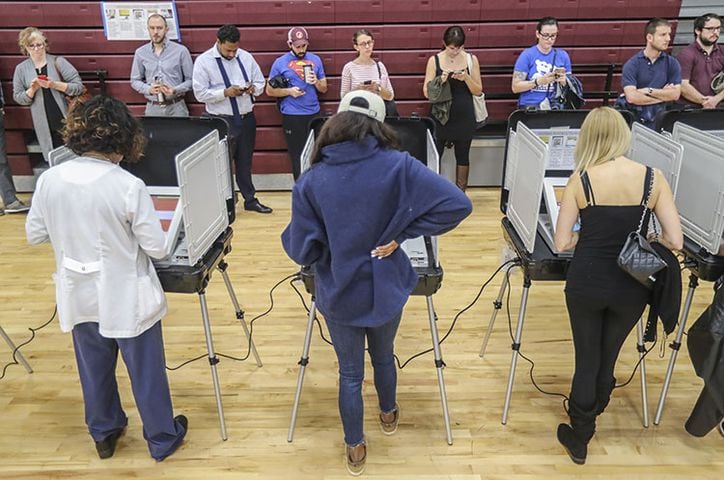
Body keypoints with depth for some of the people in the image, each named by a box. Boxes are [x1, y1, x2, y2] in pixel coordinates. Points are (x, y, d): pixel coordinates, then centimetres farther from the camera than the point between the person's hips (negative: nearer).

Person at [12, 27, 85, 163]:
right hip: (45, 125, 2)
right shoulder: (21, 69, 4)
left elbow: (78, 86, -8)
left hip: (68, 120, -1)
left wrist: (55, 85, -21)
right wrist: (32, 89, -13)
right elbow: (18, 97, 5)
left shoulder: (58, 62, -3)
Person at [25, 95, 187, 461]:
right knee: (146, 371, 14)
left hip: (79, 294, 5)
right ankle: (162, 439, 32)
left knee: (94, 369, 24)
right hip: (125, 297, -4)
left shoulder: (49, 180, -8)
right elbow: (156, 247, -17)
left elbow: (34, 235, 3)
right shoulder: (128, 186, -22)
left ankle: (104, 434, 44)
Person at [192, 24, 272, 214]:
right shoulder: (203, 61, -7)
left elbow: (261, 82, 11)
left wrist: (253, 88, -11)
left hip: (246, 118, 4)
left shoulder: (246, 57, 5)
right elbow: (200, 94, -10)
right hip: (222, 121, -4)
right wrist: (225, 93, -21)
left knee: (245, 162, 16)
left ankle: (250, 200, 28)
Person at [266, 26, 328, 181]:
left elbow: (324, 88, 11)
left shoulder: (315, 60, 7)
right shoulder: (280, 62, 0)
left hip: (314, 114, 3)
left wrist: (316, 82, -11)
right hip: (291, 116, -3)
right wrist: (289, 91, -14)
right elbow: (269, 90, 2)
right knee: (297, 155, 3)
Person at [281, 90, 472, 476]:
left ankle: (355, 449, 39)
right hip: (386, 289, 1)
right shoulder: (398, 166, -16)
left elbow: (301, 251, -13)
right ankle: (388, 415, 56)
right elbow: (457, 205, -22)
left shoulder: (310, 182, -16)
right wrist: (401, 233, -14)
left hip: (339, 296, -1)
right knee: (383, 356, 29)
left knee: (350, 373, 20)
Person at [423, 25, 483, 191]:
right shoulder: (434, 60, -3)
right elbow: (427, 92, -4)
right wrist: (440, 81, -21)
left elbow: (478, 91, 2)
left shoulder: (471, 59, 1)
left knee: (462, 156, 11)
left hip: (464, 117, 2)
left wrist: (466, 78, -15)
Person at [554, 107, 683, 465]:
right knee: (608, 355, 25)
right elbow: (675, 241, -7)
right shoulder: (653, 177, -7)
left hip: (586, 284, -2)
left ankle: (579, 439, 30)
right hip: (630, 288, 2)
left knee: (586, 358, 16)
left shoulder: (581, 179, -11)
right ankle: (590, 412, 52)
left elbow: (562, 243, -9)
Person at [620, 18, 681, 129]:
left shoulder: (672, 63, 8)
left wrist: (649, 90, -8)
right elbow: (631, 97, -12)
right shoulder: (632, 64, -1)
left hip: (661, 119, 2)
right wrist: (664, 95, -3)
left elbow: (675, 94, 0)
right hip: (635, 119, -2)